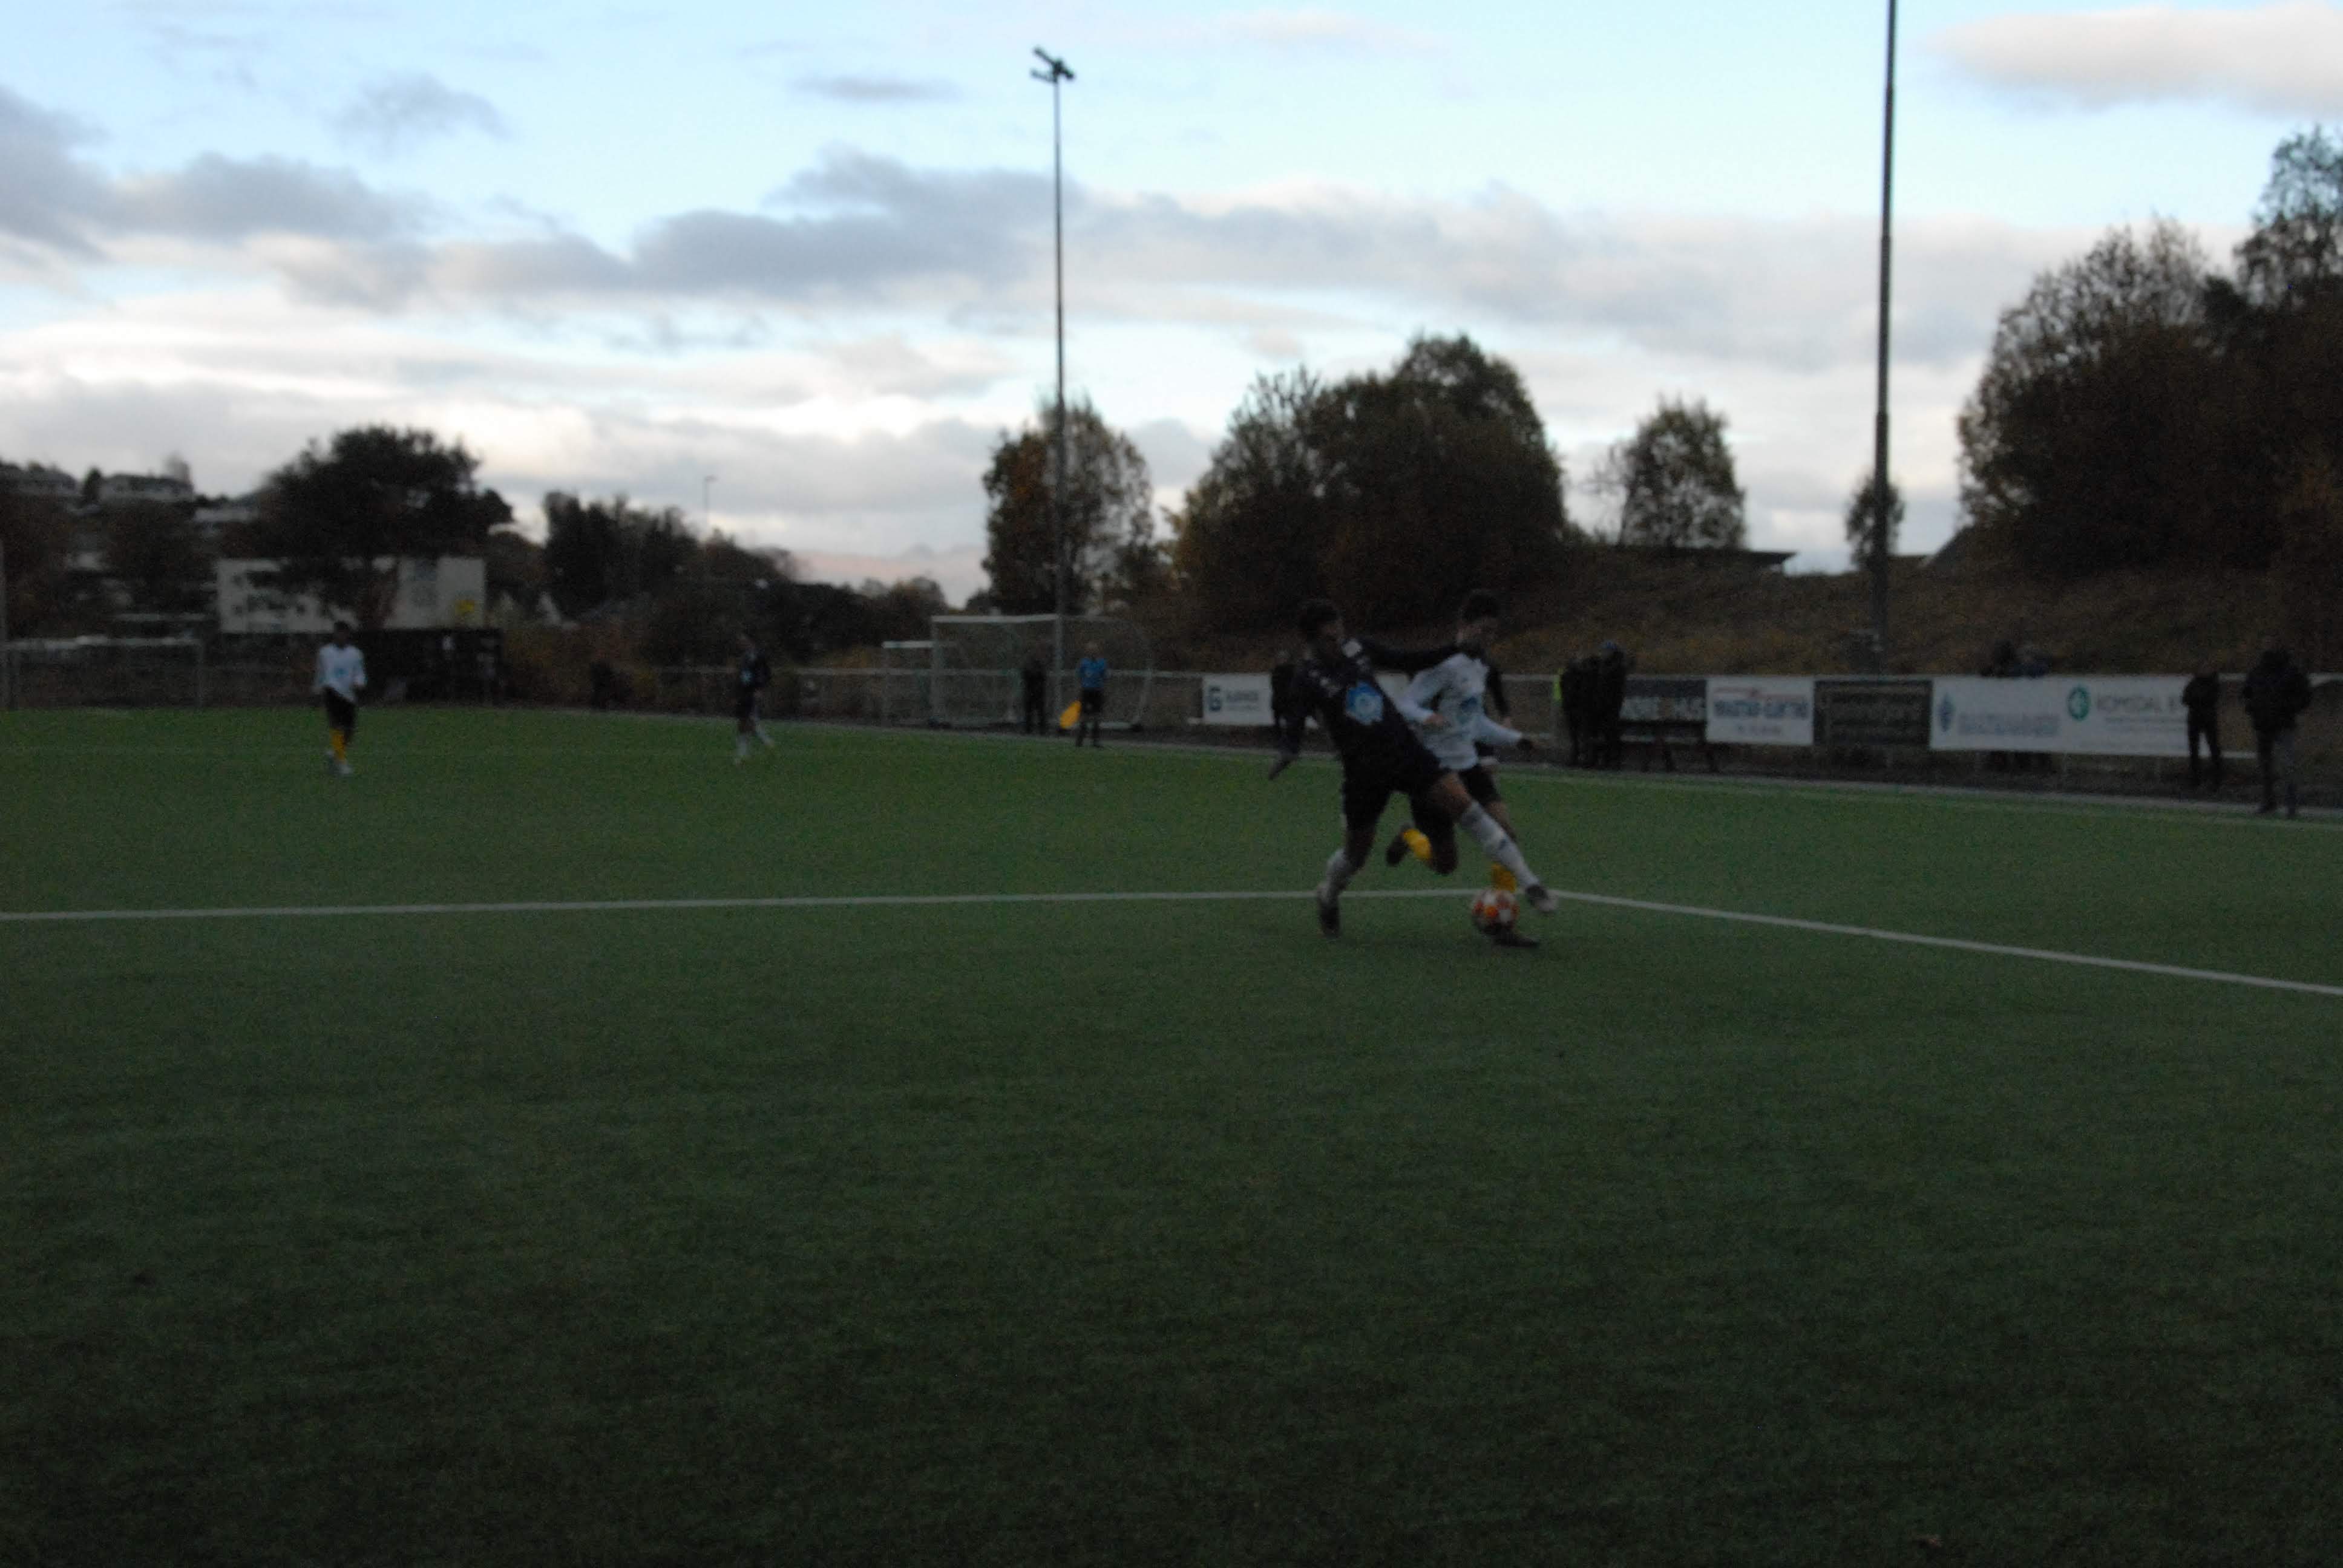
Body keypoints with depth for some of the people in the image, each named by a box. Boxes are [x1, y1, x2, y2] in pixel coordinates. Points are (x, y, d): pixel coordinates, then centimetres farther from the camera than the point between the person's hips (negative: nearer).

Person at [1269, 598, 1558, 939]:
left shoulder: (1357, 648, 1)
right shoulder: (1307, 677, -14)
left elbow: (1409, 663, 13)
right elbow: (1294, 728, -22)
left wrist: (1457, 650, 6)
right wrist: (1286, 754, -43)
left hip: (1406, 748, 3)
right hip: (1364, 768, -3)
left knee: (1463, 805, -13)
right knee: (1357, 852, 9)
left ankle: (1530, 885, -12)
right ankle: (1329, 897, 46)